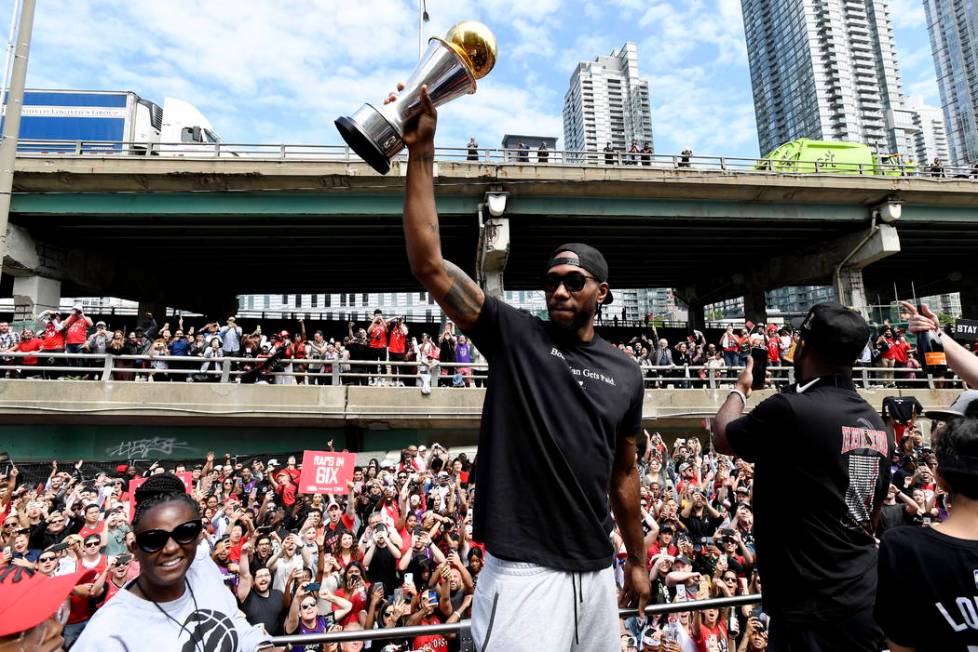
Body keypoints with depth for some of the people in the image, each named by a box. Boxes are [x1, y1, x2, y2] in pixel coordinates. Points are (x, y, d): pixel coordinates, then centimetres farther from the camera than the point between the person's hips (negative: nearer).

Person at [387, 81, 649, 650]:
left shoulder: (625, 372, 4)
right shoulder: (513, 335, -7)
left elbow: (624, 472, 13)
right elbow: (429, 264, -16)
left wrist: (638, 562, 18)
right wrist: (422, 153, -19)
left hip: (597, 573, 5)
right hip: (524, 573, -4)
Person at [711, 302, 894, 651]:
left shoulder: (788, 409, -23)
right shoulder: (879, 426, 3)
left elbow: (721, 438, -4)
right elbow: (873, 517, 14)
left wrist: (740, 388, 13)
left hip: (810, 608, -7)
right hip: (865, 601, 8)